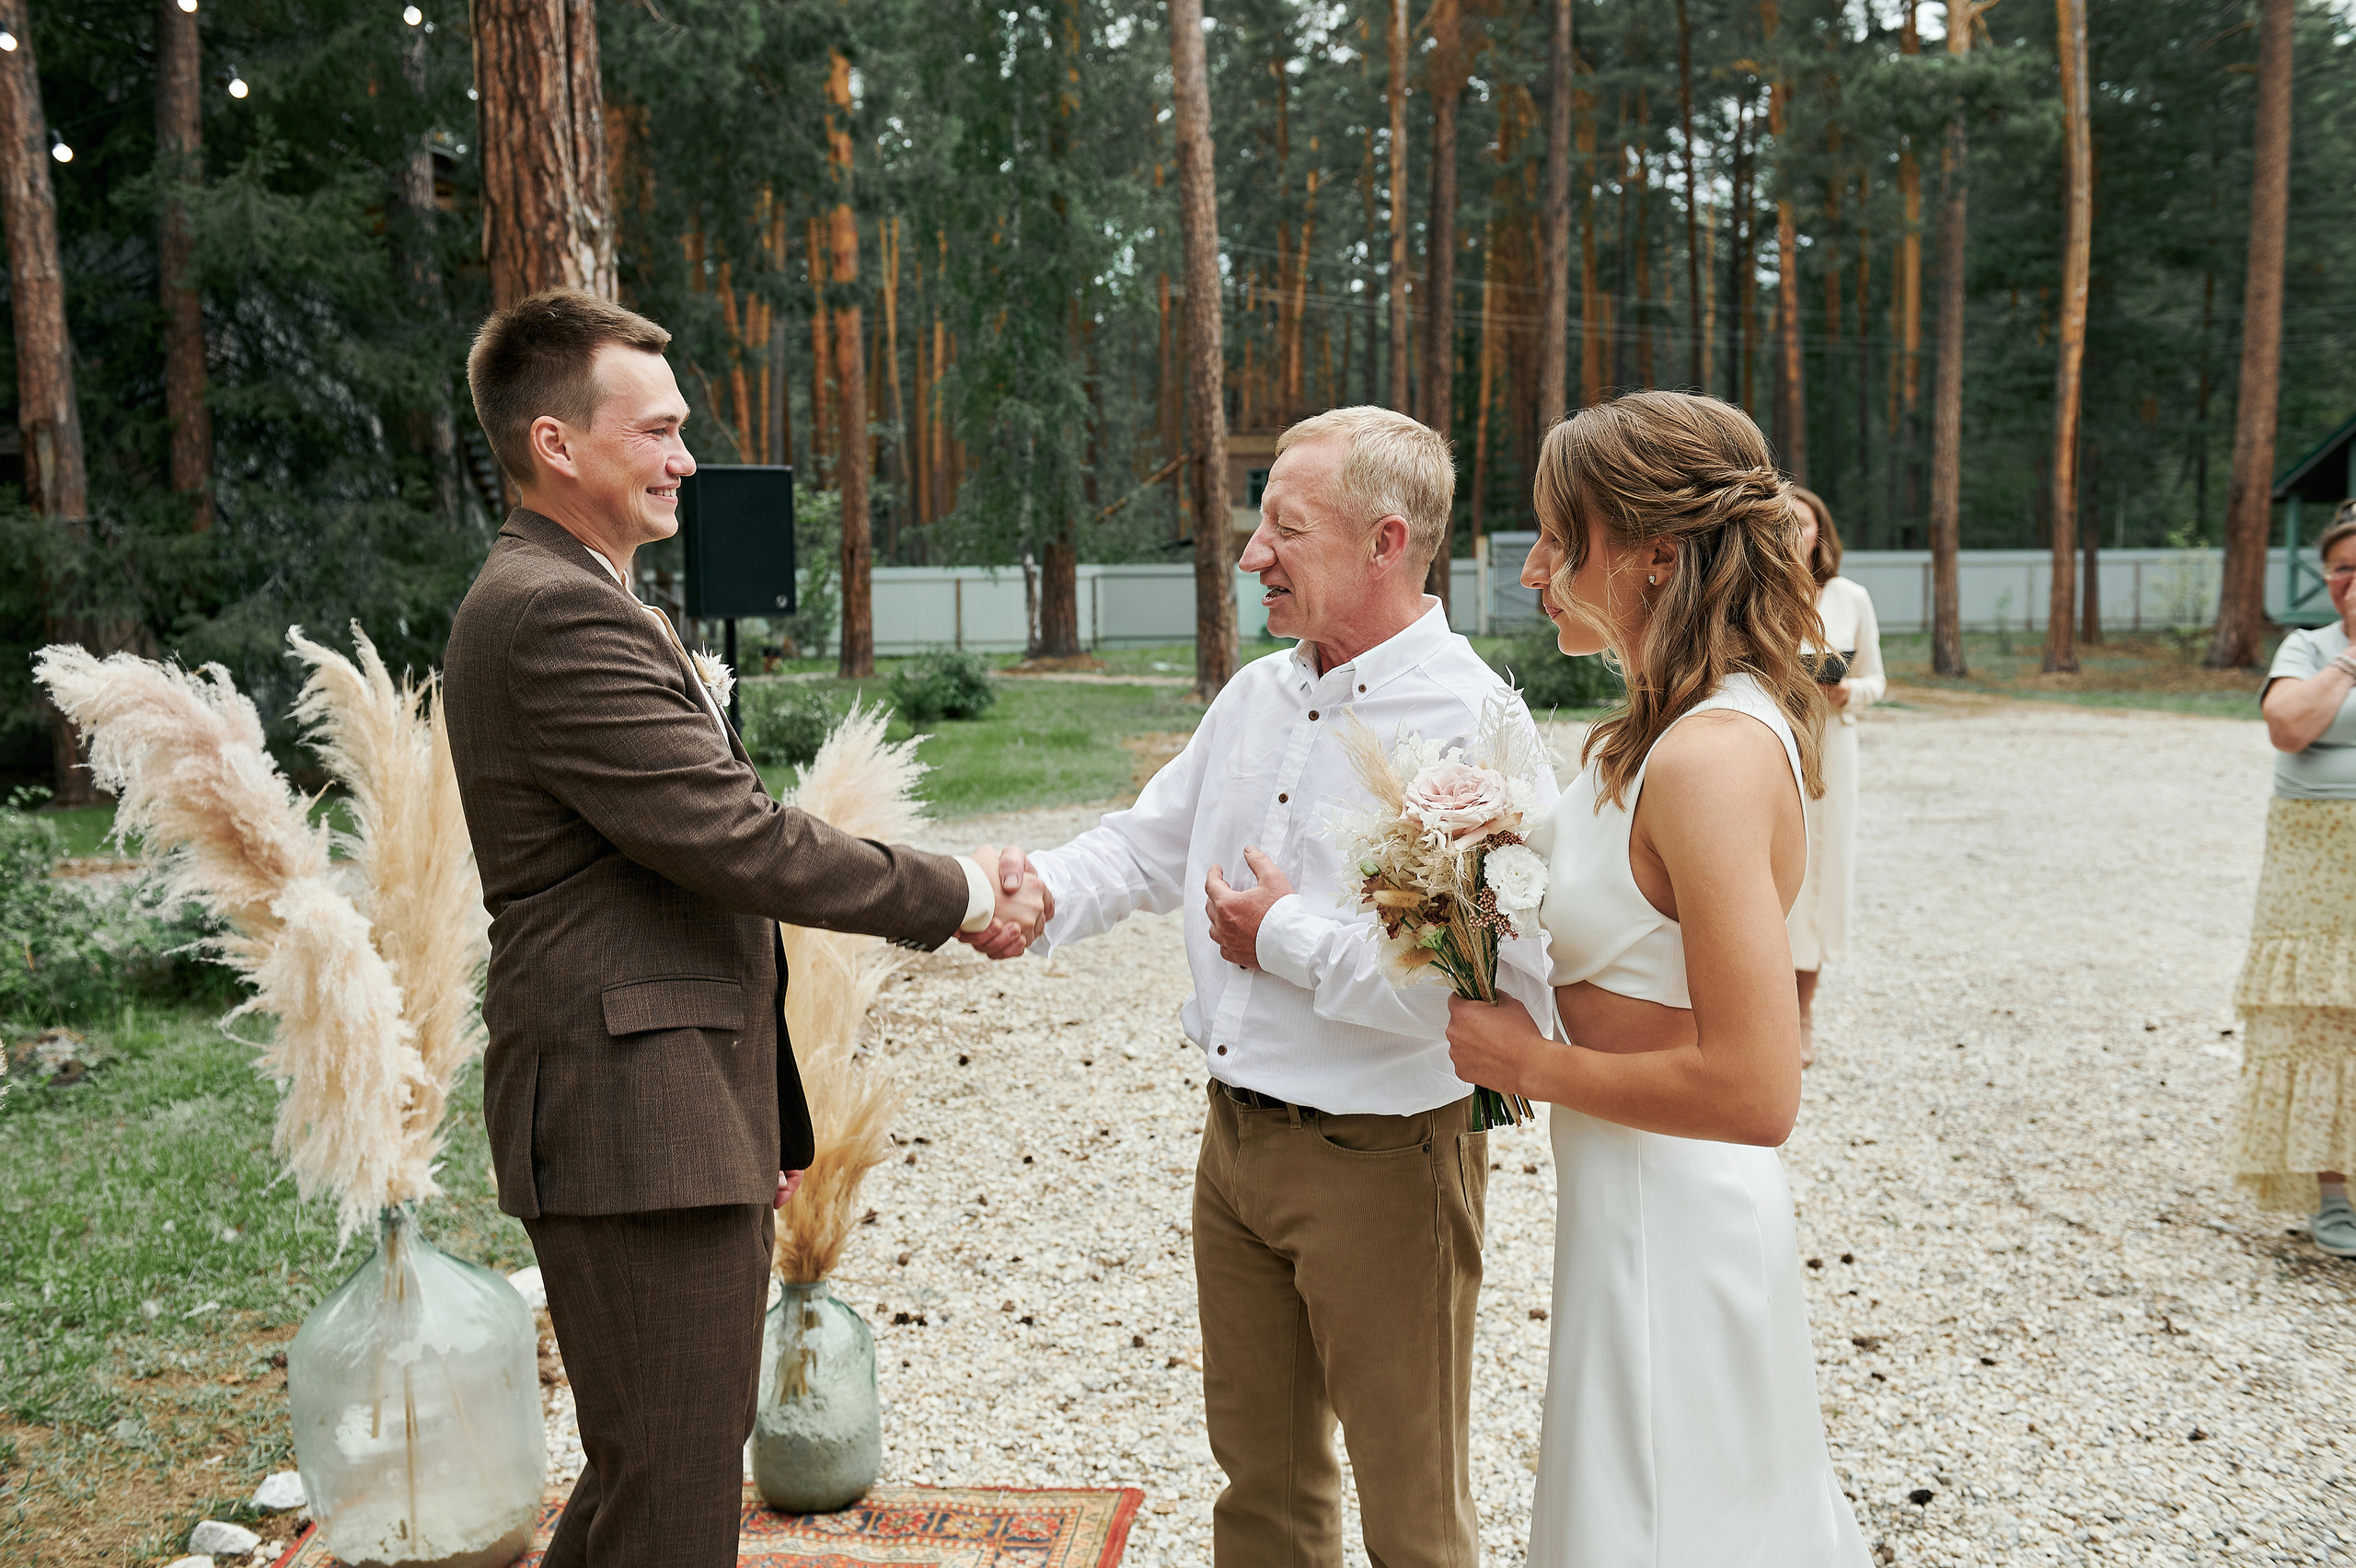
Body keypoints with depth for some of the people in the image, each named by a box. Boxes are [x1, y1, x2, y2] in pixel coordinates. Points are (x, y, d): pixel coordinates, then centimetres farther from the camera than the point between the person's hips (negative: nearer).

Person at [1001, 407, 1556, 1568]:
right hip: (1236, 1138, 7)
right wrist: (1039, 892, -6)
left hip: (1380, 1163, -7)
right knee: (1261, 1473, 24)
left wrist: (1293, 939, -20)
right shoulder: (1255, 695, 6)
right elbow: (1149, 844, 15)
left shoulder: (1476, 730, -20)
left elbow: (1506, 983, -28)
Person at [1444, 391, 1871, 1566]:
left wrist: (1533, 1062, -19)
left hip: (1664, 1211, -9)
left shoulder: (1711, 758, -26)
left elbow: (1754, 1091, -30)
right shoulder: (1681, 725, 3)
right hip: (1641, 1200, 9)